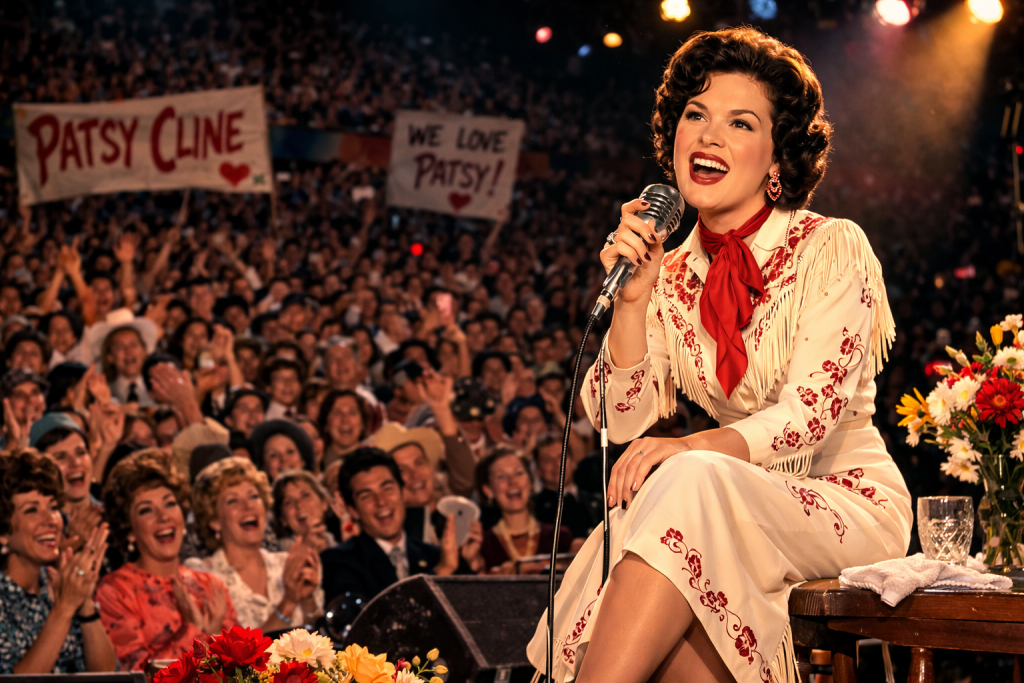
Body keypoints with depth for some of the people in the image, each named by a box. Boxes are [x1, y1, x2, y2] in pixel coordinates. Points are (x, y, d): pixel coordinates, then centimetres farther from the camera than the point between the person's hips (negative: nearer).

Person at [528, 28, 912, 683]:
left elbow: (812, 412, -16)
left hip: (849, 501, -4)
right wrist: (632, 298, -13)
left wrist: (692, 449, -33)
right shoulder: (673, 274, 8)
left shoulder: (832, 247, -7)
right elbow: (625, 419, 0)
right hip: (738, 515, 4)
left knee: (686, 482, -33)